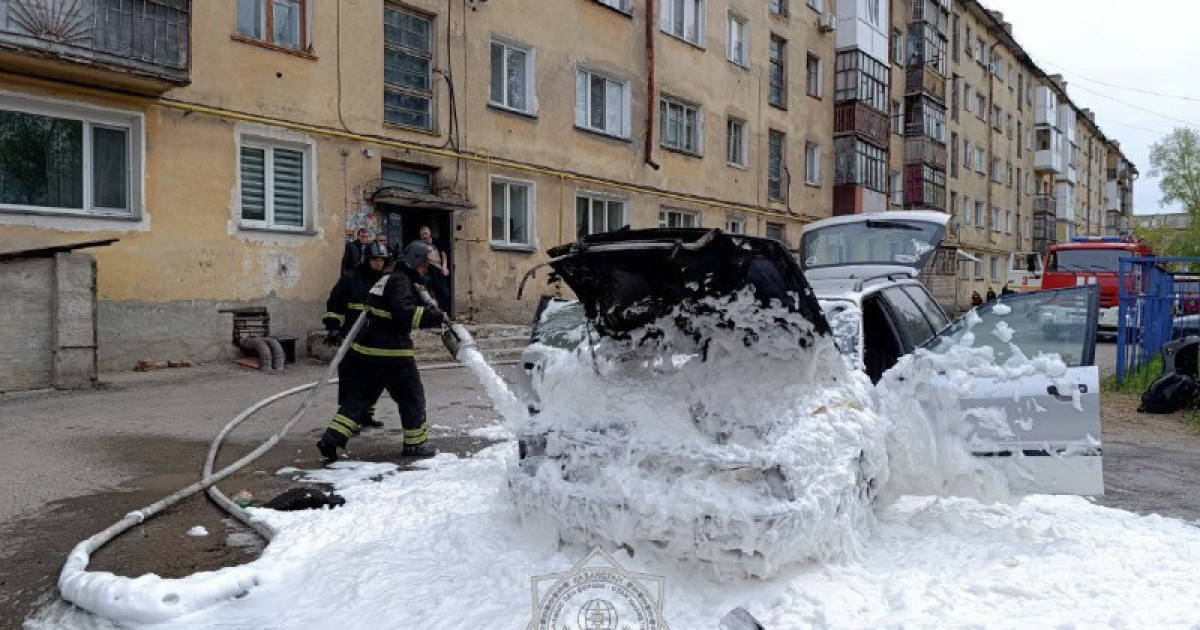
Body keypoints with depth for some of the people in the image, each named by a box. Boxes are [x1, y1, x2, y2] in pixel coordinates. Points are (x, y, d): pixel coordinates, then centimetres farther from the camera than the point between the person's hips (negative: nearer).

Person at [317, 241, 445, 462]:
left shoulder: (392, 279, 20)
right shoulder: (400, 281, -12)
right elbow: (404, 313, -27)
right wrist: (434, 316, -27)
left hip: (366, 352, 9)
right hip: (392, 354, -9)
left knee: (359, 396, 11)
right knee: (412, 397, 6)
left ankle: (331, 439, 4)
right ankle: (415, 444, 16)